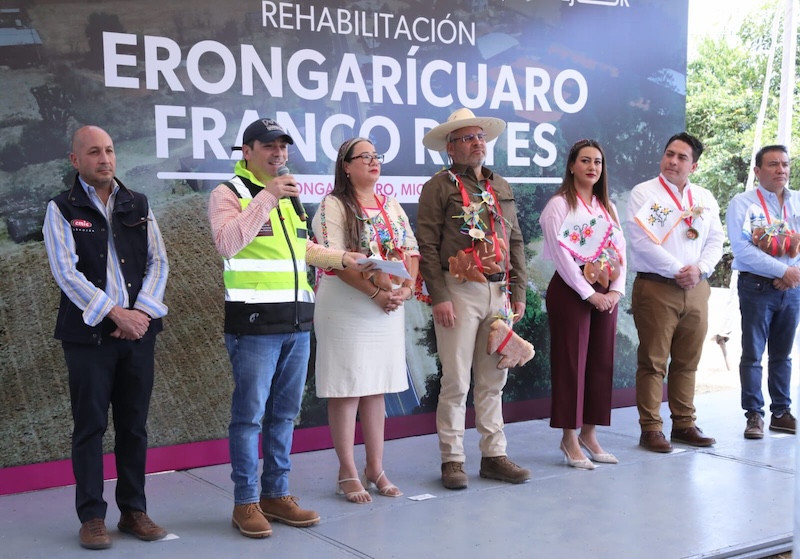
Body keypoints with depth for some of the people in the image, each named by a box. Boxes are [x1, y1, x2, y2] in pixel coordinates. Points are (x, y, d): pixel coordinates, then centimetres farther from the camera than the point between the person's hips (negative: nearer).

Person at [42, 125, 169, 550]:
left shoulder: (138, 206, 11)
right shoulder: (61, 210, 1)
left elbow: (158, 263, 7)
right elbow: (67, 273, -9)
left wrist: (141, 312, -8)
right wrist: (115, 314, -16)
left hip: (138, 329, 3)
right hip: (89, 333, -3)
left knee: (134, 425, 8)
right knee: (90, 426, 2)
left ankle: (133, 510, 18)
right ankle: (92, 516, 11)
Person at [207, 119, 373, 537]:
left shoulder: (287, 195, 19)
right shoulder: (229, 193, -4)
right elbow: (227, 243, -22)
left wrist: (342, 258, 20)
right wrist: (266, 197, -23)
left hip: (296, 322, 7)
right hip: (254, 322, -7)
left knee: (284, 412, 11)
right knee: (249, 414, -2)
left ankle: (276, 494, 21)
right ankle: (246, 502, 7)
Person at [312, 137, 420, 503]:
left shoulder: (392, 207, 15)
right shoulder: (333, 206, -5)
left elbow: (411, 251, 10)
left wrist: (406, 288, -8)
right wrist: (376, 292, -20)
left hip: (390, 308, 6)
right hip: (346, 307, -6)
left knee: (377, 388, 10)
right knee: (347, 388, -2)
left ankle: (375, 468, 18)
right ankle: (347, 473, 7)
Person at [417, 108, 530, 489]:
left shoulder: (501, 187, 18)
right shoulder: (438, 187, -1)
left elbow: (516, 243, 18)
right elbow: (427, 246, -7)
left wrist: (518, 293, 11)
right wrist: (439, 296, -14)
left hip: (499, 292, 5)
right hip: (459, 290, -5)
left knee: (493, 379, 10)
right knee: (456, 380, -3)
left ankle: (494, 455, 18)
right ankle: (452, 460, 7)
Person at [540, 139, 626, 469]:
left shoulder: (607, 207, 16)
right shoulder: (559, 205, -4)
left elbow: (619, 250, 10)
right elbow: (561, 255, -12)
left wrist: (616, 290, -5)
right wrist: (588, 294, -16)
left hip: (606, 293, 6)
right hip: (571, 291, -6)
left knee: (601, 362, 6)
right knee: (571, 363, -3)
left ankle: (589, 433, 16)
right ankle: (570, 438, 5)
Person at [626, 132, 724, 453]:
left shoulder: (705, 199, 14)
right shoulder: (644, 194, -2)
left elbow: (716, 241, 11)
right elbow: (641, 241, -12)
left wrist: (699, 269, -8)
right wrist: (677, 271, -14)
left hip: (696, 288, 5)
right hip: (656, 287, -5)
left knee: (687, 362, 11)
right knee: (653, 362, -2)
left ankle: (684, 423, 21)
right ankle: (650, 428, 5)